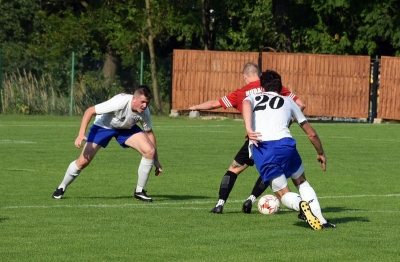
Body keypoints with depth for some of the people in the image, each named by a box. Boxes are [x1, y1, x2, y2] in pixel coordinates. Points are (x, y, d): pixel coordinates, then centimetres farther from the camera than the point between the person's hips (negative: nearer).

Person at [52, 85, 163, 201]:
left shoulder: (144, 112, -23)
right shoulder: (120, 102, -39)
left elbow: (149, 133, -5)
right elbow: (89, 111, -32)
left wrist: (156, 161, -3)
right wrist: (81, 134, -41)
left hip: (127, 128, 4)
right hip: (103, 125, -4)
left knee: (150, 151, -18)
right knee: (83, 161, -12)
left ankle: (139, 191, -1)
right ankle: (62, 188, 17)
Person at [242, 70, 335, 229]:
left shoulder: (252, 99, 26)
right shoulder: (288, 102, 27)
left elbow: (246, 104, -3)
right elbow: (311, 134, 31)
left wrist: (248, 129, -15)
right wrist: (321, 153, 47)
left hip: (260, 150, 0)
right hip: (284, 143, 0)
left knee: (283, 194, 13)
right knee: (301, 182, 25)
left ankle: (301, 205, -21)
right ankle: (320, 219, 7)